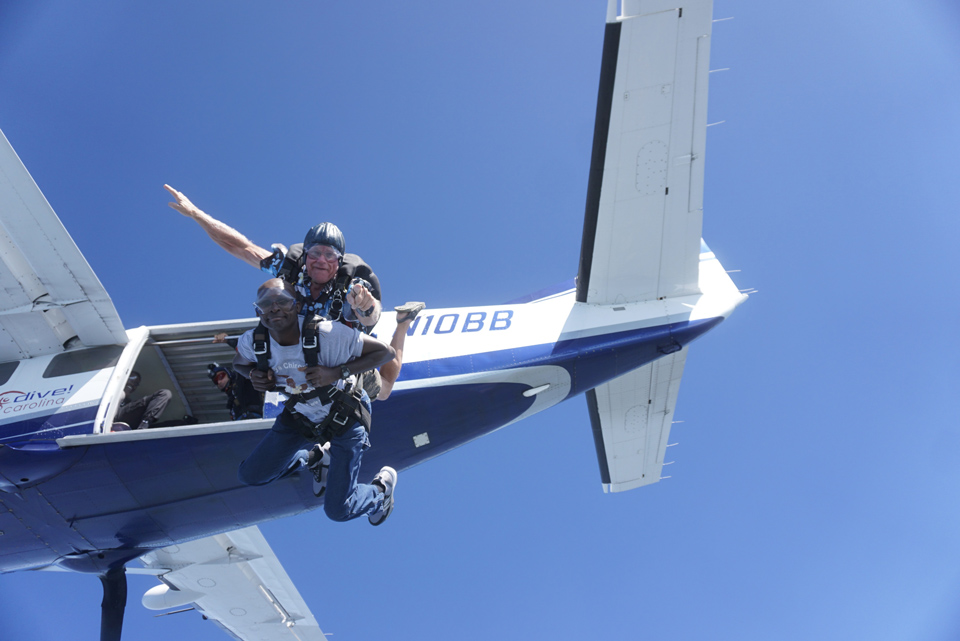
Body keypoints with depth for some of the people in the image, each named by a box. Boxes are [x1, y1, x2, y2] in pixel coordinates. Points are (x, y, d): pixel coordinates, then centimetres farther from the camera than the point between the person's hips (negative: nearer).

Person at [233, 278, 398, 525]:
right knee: (250, 476, 10)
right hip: (299, 414, 5)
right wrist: (254, 374, -19)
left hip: (344, 417, -5)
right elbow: (239, 363, 6)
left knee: (338, 510, -5)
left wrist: (337, 372, -36)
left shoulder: (327, 334, -35)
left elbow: (386, 351, -27)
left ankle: (382, 487, 30)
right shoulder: (252, 342, -21)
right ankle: (314, 458, 33)